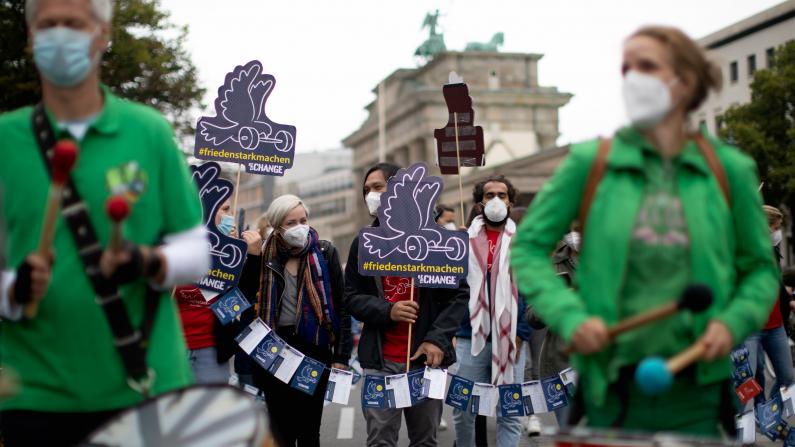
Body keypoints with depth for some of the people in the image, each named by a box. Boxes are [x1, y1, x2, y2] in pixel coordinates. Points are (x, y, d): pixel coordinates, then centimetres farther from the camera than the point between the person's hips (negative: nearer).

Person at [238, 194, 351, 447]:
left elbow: (341, 307, -1)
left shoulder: (325, 253, 0)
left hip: (314, 349, -2)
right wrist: (253, 256, -11)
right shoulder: (266, 255, 6)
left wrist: (342, 357, -5)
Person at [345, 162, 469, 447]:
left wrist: (438, 339, -12)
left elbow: (459, 293, 0)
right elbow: (351, 297, 8)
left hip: (427, 357, -1)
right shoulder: (363, 244, 9)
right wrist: (386, 311, -12)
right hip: (380, 360, 1)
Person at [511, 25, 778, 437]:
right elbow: (528, 247, 1)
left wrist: (733, 321, -9)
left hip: (695, 393, 1)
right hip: (612, 388, -1)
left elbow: (761, 268, 10)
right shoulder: (591, 162, -2)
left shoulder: (730, 170, 1)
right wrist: (570, 316, -14)